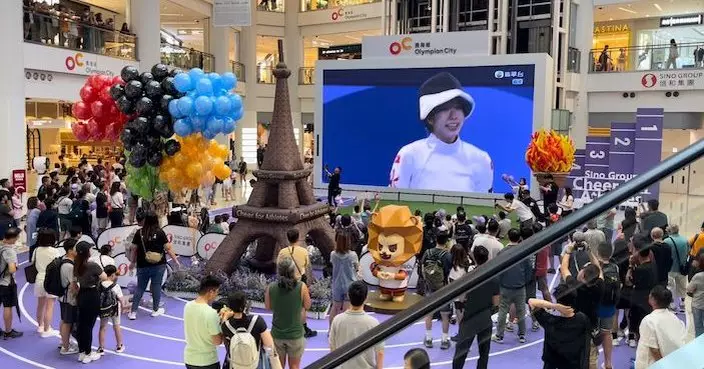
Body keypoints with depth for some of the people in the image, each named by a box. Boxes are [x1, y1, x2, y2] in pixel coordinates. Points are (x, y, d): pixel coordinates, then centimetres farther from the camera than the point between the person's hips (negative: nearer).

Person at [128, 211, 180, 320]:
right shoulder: (160, 232, -9)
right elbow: (168, 248, -8)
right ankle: (155, 310, 20)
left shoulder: (139, 233, -3)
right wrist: (176, 260, 2)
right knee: (156, 286, 10)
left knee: (140, 288, 9)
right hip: (158, 266, -2)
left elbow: (134, 249, 3)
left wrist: (133, 262, 17)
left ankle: (133, 312, 11)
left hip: (143, 265, 2)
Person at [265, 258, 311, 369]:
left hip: (277, 334, 1)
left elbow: (268, 307, 1)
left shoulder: (271, 287, -14)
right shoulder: (301, 287, -20)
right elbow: (307, 306, -5)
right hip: (295, 334, -1)